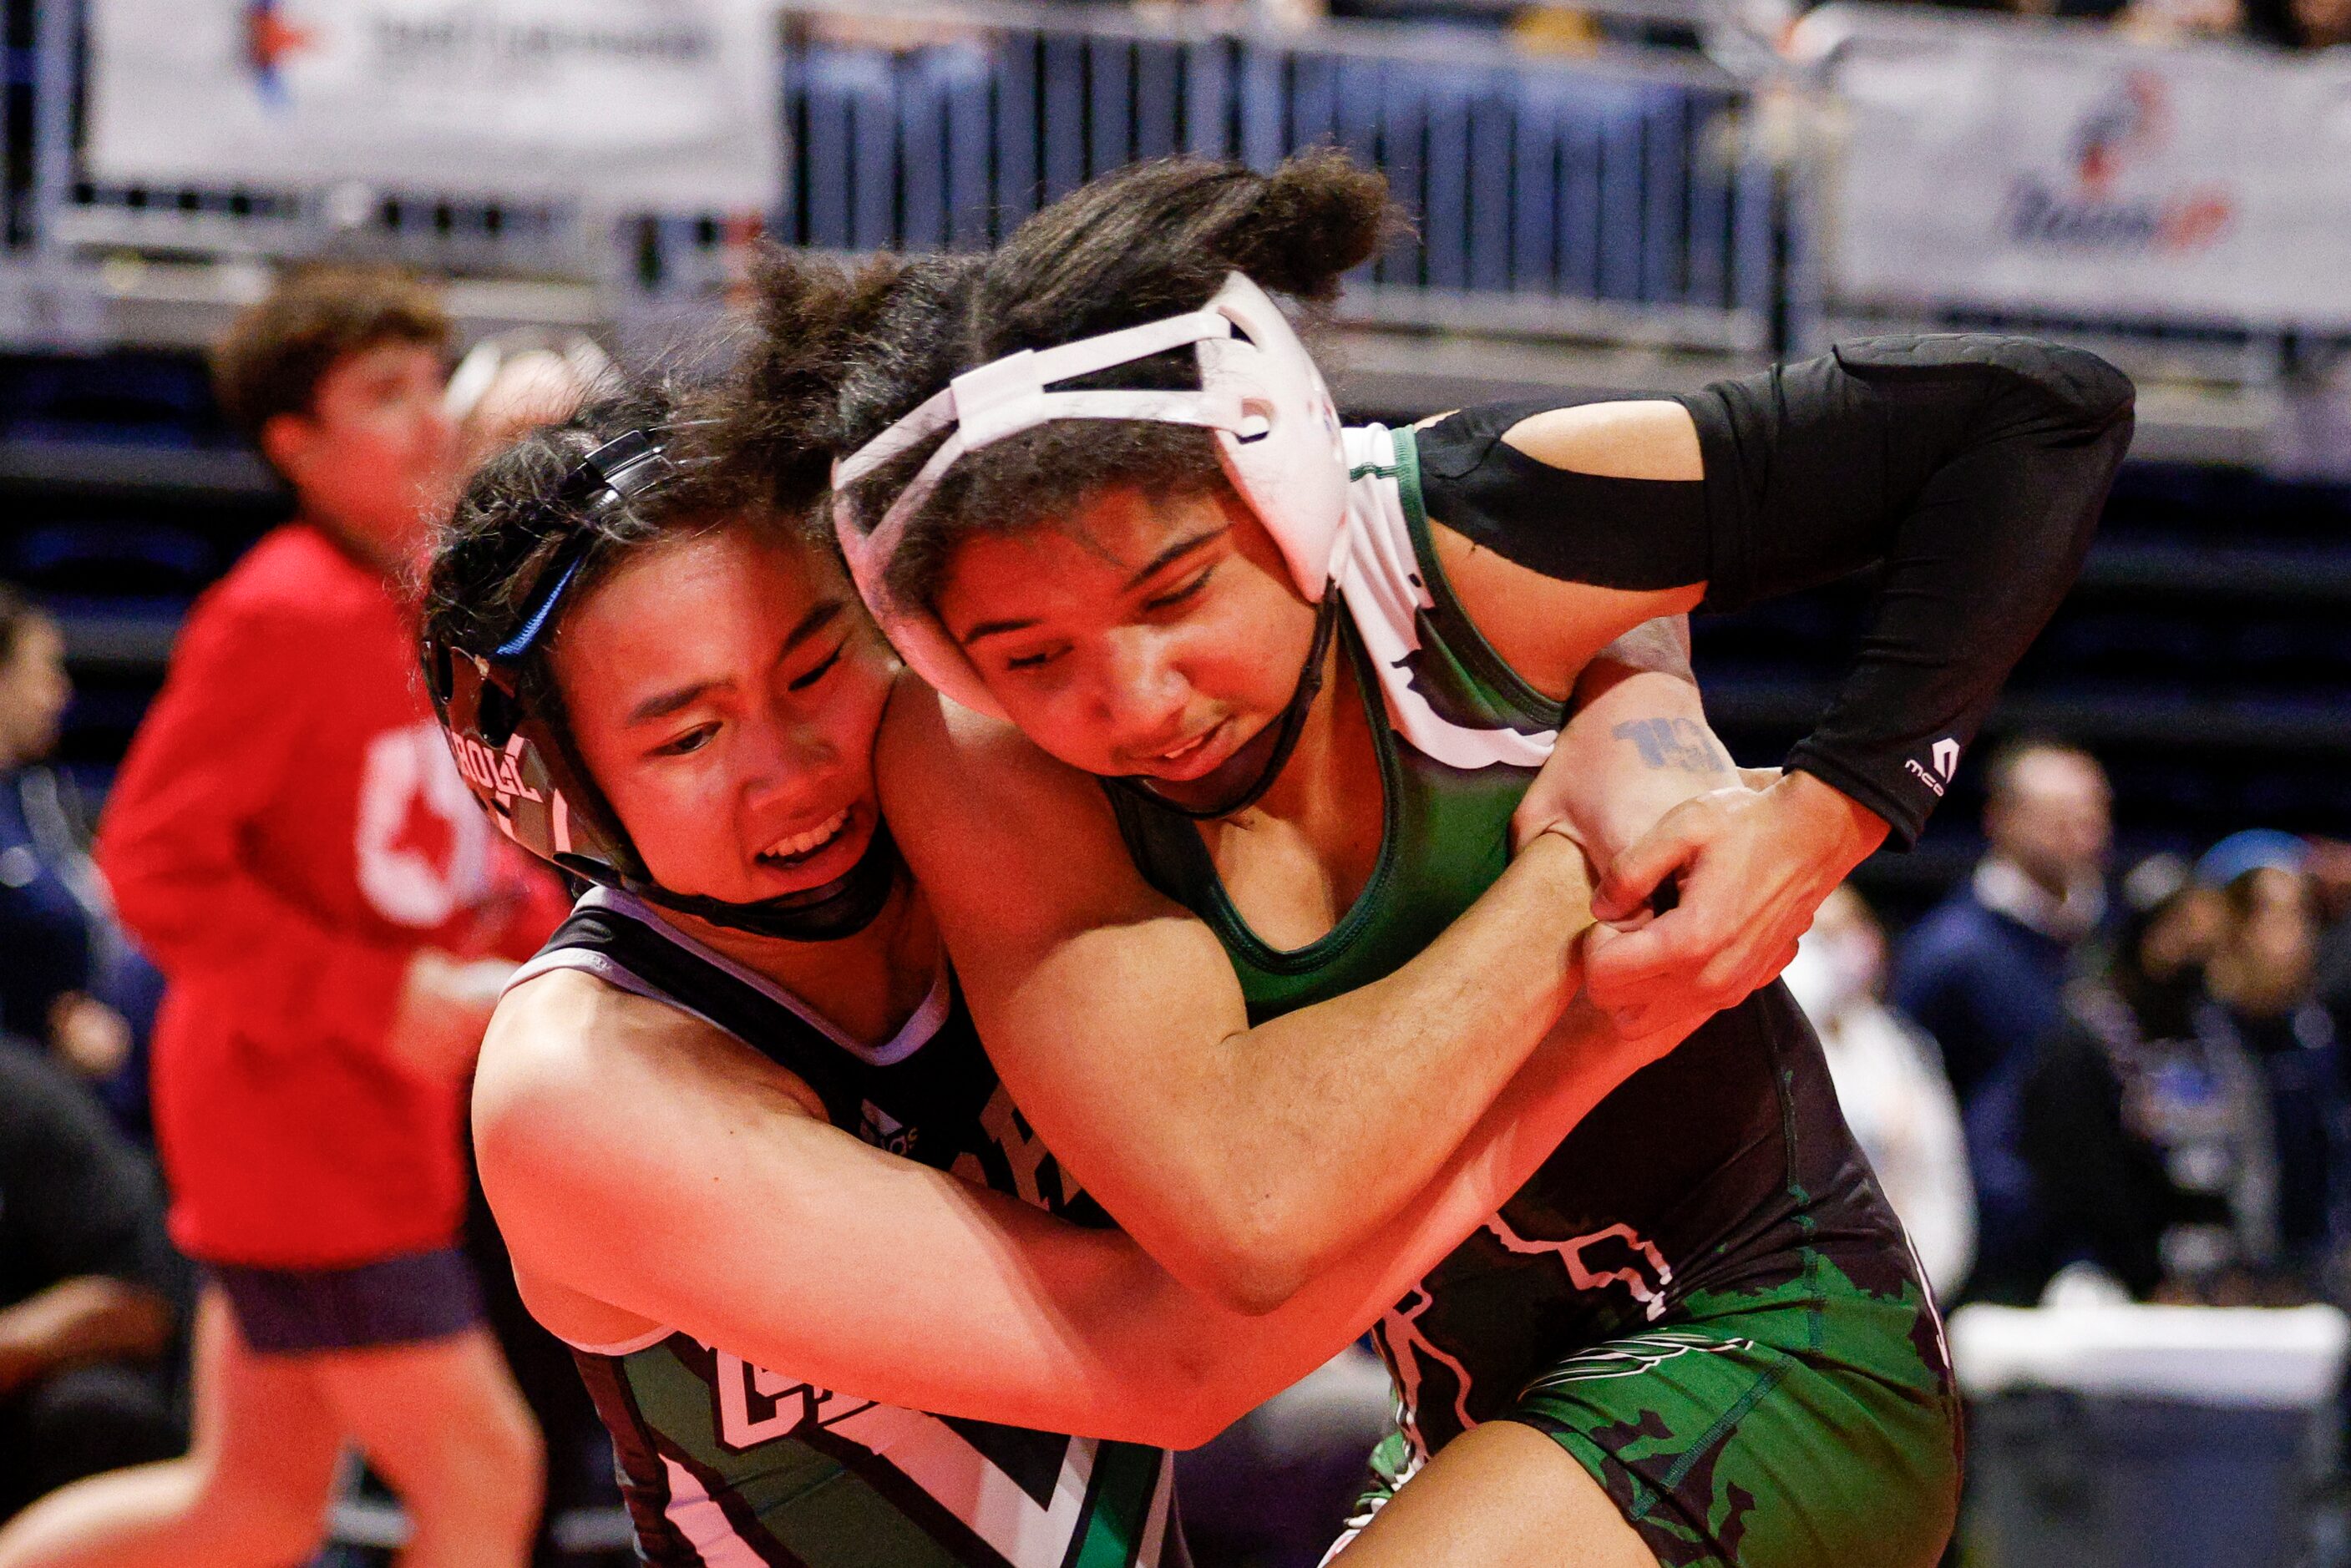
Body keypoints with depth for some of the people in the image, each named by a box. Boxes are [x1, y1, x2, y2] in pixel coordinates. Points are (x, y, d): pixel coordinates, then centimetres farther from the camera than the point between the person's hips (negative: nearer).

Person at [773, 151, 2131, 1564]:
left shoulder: (1462, 538, -20)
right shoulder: (980, 767, -18)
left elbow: (2041, 415, -14)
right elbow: (1245, 1210, -34)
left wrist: (1828, 817, -22)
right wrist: (1571, 867, -29)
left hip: (1781, 1347, -5)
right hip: (1478, 1449, 5)